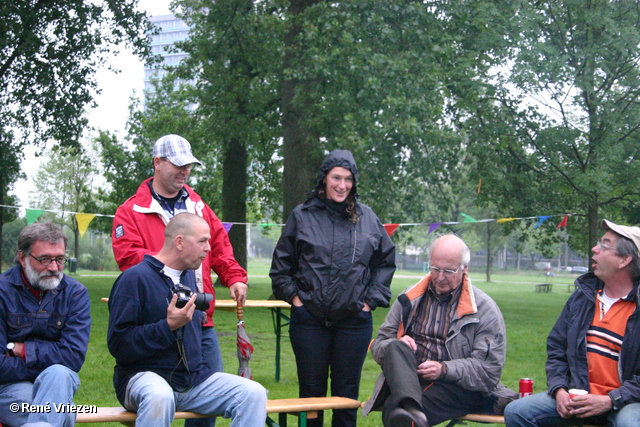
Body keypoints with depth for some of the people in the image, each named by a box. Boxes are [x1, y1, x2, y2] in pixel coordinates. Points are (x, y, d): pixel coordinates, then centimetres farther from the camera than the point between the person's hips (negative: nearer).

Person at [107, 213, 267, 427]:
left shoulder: (189, 275, 16)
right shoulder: (134, 278, -9)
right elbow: (118, 344, -15)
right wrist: (169, 326, -20)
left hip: (195, 377, 7)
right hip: (144, 376, -7)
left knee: (254, 394, -15)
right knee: (159, 397, -41)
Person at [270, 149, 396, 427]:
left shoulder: (367, 218, 6)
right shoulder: (302, 216, 2)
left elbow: (386, 261, 12)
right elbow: (281, 264, 7)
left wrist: (371, 299, 4)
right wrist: (293, 296, -1)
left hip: (354, 320, 1)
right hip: (309, 319, -1)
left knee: (347, 392, 8)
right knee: (311, 391, 7)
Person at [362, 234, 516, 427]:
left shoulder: (484, 308, 5)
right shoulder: (410, 298, 16)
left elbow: (489, 369, -2)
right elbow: (379, 344, 16)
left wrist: (444, 369, -17)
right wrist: (397, 346, -10)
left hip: (457, 387, -3)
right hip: (406, 378, 3)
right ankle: (411, 410, -58)